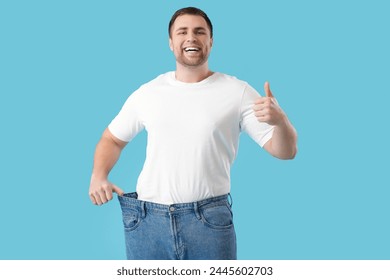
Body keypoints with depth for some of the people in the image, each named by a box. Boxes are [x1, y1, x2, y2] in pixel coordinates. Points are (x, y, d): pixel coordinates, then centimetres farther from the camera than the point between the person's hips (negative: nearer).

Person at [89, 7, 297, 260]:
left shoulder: (237, 92, -1)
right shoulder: (147, 92, 7)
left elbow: (285, 151, -2)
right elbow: (113, 139, 20)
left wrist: (280, 120, -24)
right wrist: (98, 176, 1)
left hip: (209, 220, -2)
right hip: (146, 220, 2)